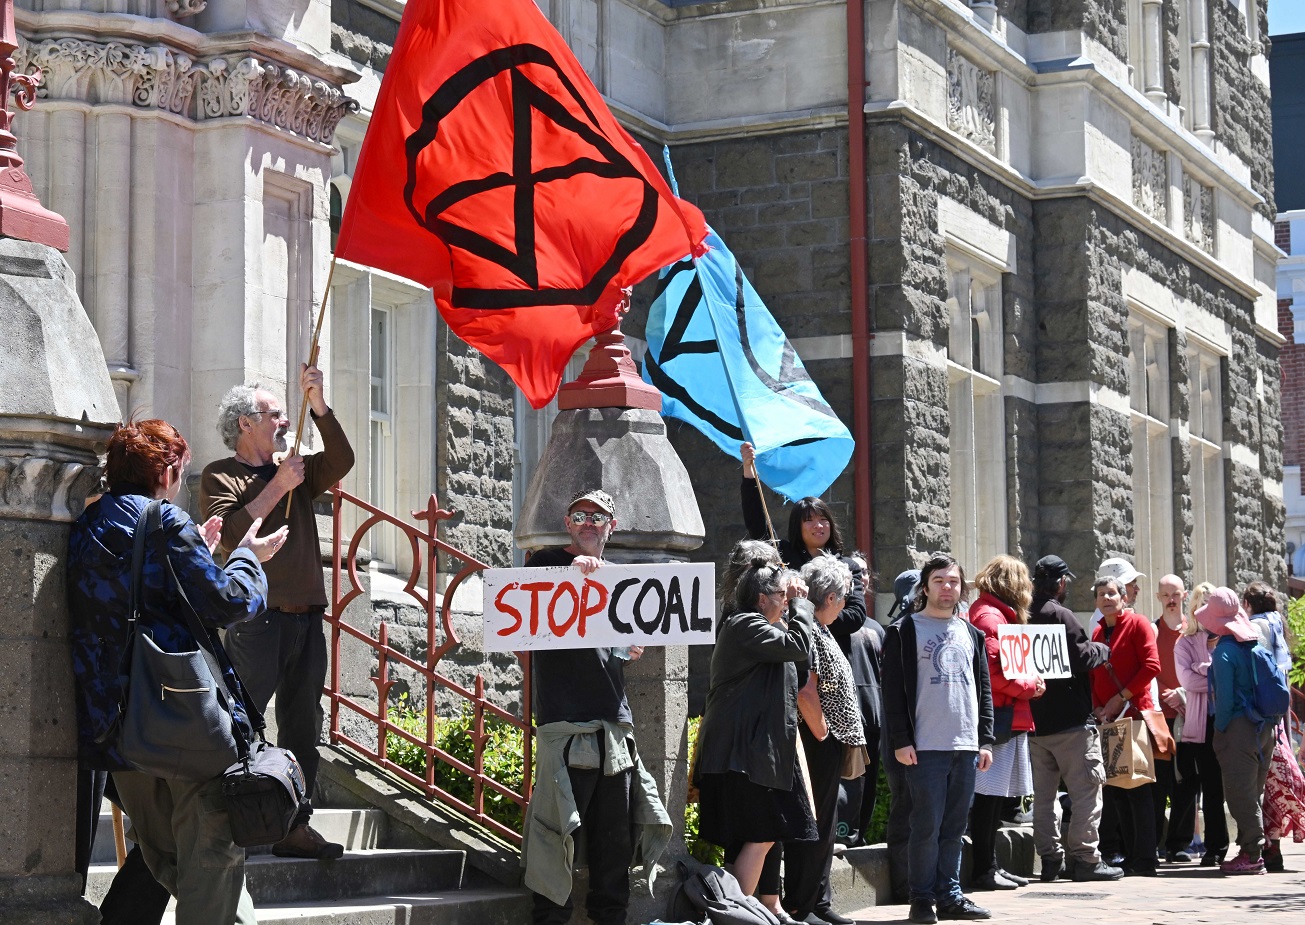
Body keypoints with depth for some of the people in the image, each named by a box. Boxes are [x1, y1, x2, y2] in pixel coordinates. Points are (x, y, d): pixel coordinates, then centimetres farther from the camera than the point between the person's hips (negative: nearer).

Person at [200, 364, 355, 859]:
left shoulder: (297, 470, 19)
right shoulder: (221, 476, 2)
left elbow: (341, 462, 1)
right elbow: (230, 531, -14)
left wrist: (318, 406, -7)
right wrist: (278, 487, -12)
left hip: (306, 618, 6)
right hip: (256, 617, -6)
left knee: (303, 725, 7)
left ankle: (295, 826, 11)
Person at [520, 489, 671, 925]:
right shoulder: (548, 563, 5)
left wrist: (633, 650, 9)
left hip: (615, 723, 6)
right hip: (565, 721, -6)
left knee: (615, 837, 8)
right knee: (556, 832, -9)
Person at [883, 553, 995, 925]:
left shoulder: (972, 635, 17)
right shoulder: (903, 632, 1)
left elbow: (984, 690, 17)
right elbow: (894, 690, -4)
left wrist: (985, 740, 9)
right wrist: (900, 741, -11)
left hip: (966, 746, 5)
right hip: (925, 748, -5)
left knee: (954, 826, 8)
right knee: (927, 826, -5)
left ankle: (950, 895, 15)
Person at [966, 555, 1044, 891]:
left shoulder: (994, 613, 21)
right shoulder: (990, 615, -11)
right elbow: (992, 670, -20)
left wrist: (1029, 682, 8)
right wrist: (1030, 687, -8)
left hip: (1006, 716, 10)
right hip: (1000, 716, -10)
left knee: (993, 795, 12)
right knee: (988, 794, -7)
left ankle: (989, 866, 17)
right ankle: (983, 870, -5)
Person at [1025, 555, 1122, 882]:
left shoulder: (1025, 617, 10)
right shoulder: (1060, 615, -13)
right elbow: (1080, 657, -17)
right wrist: (1102, 649, 1)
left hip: (1035, 720, 8)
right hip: (1070, 720, -8)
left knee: (1044, 793, 12)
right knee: (1086, 790, -2)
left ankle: (1050, 858, 13)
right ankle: (1083, 858, -4)